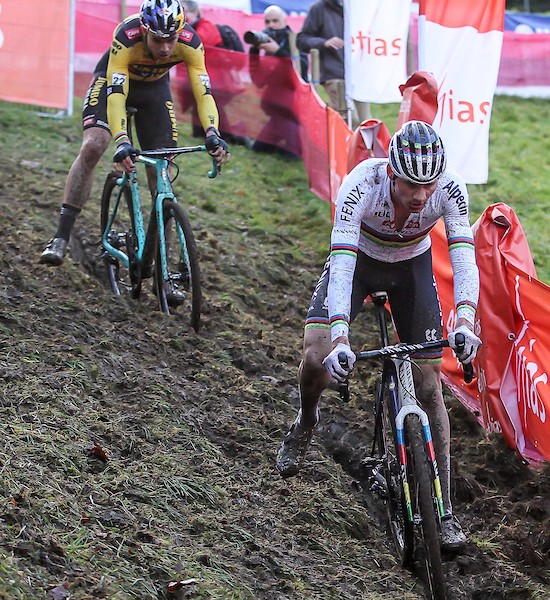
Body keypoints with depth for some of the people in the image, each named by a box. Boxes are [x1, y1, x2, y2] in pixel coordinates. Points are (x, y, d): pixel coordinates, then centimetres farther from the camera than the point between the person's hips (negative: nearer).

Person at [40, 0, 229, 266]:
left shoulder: (190, 44, -32)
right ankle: (61, 238, -22)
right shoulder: (126, 39, -39)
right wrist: (122, 142, -57)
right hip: (113, 78, -3)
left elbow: (203, 92, -34)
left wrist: (213, 134, -51)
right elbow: (115, 94, -44)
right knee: (92, 147, -25)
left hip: (155, 87, 3)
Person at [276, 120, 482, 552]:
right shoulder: (362, 184, -37)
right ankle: (306, 422, 16)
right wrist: (340, 337, -55)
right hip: (359, 260, -1)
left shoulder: (450, 189, -31)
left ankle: (444, 512, 2)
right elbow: (341, 263, -43)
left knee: (429, 385, -5)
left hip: (412, 266, 1)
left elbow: (463, 255, -37)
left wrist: (465, 320, -55)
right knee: (316, 359, -21)